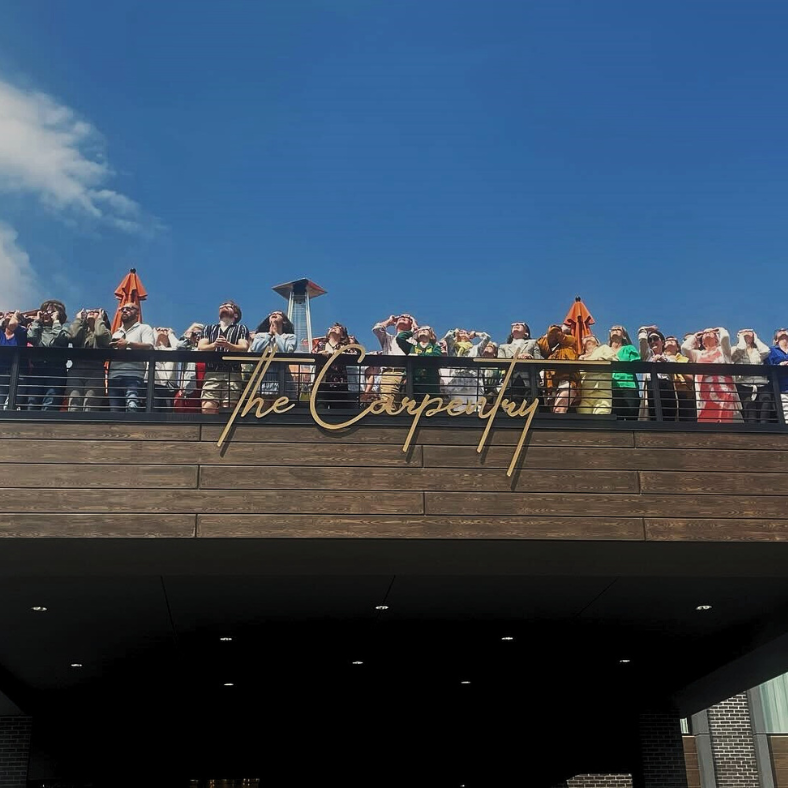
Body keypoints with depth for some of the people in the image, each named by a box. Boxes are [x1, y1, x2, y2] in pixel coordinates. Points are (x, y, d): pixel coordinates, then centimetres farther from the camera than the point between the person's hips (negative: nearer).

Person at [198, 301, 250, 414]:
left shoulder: (241, 329, 19)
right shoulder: (209, 328, 25)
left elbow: (244, 348, 2)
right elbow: (201, 348, 10)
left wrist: (228, 345, -18)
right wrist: (214, 345, -12)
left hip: (232, 375, -1)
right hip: (211, 374, 1)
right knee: (207, 409, -15)